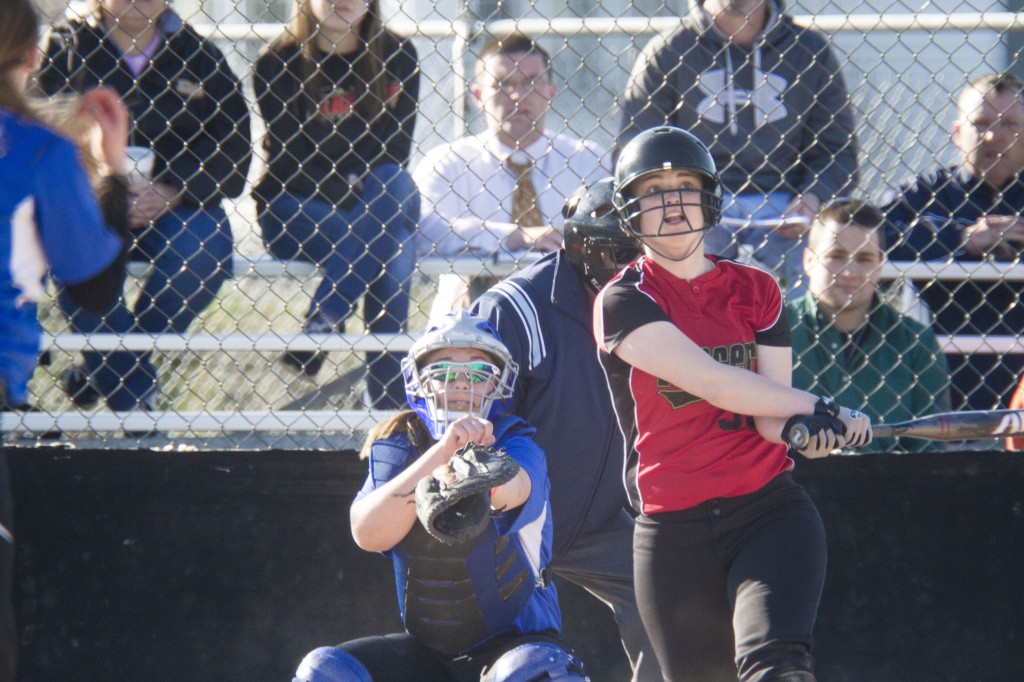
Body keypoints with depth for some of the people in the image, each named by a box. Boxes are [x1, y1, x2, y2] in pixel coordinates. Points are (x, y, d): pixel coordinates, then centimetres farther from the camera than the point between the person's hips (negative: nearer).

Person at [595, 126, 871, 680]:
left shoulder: (755, 291, 10)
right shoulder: (624, 302, -2)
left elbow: (770, 416, 2)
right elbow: (711, 382, -14)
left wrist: (801, 430, -22)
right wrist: (824, 410, -10)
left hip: (770, 511, 1)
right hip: (673, 532, -1)